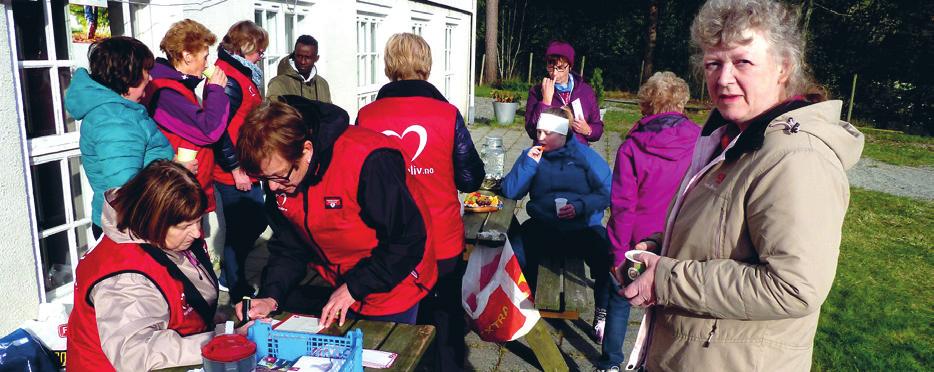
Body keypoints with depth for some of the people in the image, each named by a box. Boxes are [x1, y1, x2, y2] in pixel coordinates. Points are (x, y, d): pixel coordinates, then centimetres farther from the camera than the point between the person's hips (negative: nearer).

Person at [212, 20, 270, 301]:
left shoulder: (241, 74, 14)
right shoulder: (229, 78, -17)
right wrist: (236, 168, -20)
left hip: (246, 171, 10)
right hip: (234, 174, -10)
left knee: (255, 222, 18)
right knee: (240, 229, 2)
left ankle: (230, 274, 34)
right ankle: (238, 292, 17)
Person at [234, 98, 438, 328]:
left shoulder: (368, 162, -32)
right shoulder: (278, 176, -9)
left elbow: (408, 239, -26)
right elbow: (287, 246, 2)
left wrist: (354, 287, -22)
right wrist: (271, 297, -13)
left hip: (391, 292, -6)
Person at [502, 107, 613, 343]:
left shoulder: (585, 155, 4)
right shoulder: (532, 154, 9)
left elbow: (607, 192, -4)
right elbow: (510, 192, -1)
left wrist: (580, 206, -18)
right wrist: (529, 163, -10)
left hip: (583, 228, -1)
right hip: (543, 227, 1)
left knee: (607, 256, -28)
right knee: (519, 251, -30)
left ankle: (601, 314, -3)